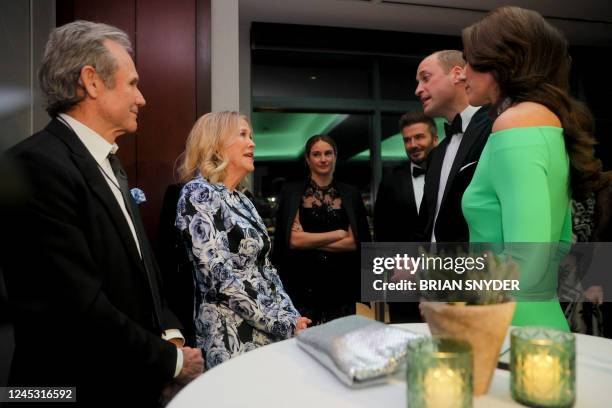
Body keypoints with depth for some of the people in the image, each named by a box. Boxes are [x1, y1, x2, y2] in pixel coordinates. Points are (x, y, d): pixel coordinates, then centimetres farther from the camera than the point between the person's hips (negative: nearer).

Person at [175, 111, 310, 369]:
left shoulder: (242, 201, 11)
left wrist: (291, 317, 1)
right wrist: (285, 323, -18)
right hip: (233, 340, -7)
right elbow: (222, 277, -21)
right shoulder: (198, 194, -13)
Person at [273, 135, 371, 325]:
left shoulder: (350, 194, 6)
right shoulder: (291, 191, 0)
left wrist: (310, 241, -8)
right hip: (303, 286, -2)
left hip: (341, 286, 2)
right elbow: (293, 239, -9)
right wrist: (338, 234, -6)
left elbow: (357, 242, -2)